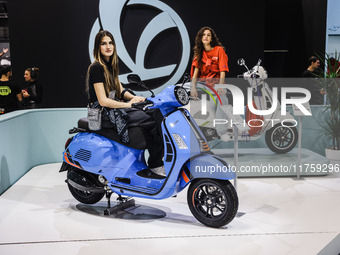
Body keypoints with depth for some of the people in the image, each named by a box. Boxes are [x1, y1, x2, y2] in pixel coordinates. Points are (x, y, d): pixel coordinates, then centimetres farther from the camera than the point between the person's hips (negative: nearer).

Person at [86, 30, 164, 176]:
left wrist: (134, 98, -5)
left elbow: (120, 91, 15)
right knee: (153, 119, -20)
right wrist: (129, 104, -20)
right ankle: (155, 165, -10)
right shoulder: (96, 68, -14)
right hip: (104, 114, -9)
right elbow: (103, 101, -19)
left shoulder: (110, 65, 15)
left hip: (114, 108, 9)